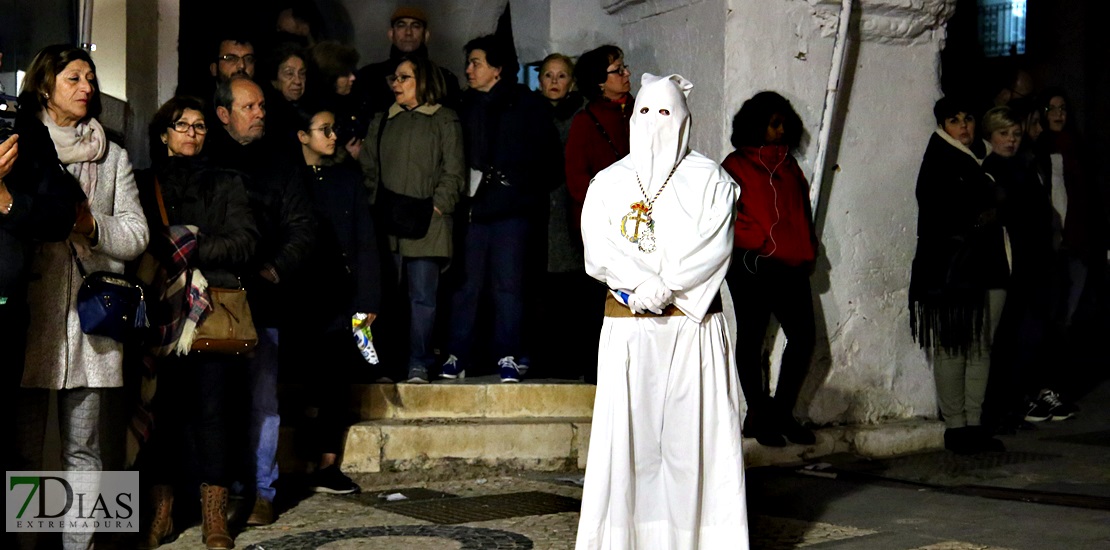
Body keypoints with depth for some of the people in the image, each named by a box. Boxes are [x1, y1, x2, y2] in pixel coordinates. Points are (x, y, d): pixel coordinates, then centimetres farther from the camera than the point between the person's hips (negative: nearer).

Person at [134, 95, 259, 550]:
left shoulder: (227, 183, 14)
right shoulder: (144, 183, 15)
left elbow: (244, 242, 1)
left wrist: (188, 247, -7)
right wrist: (177, 242, -8)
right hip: (162, 308, 1)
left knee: (213, 406, -5)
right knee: (164, 406, -3)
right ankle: (160, 513, 3)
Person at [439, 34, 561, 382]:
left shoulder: (525, 105, 4)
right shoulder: (466, 106, 15)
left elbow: (547, 157, 2)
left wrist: (528, 193, -6)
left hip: (509, 208, -3)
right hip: (472, 206, 3)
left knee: (507, 283, -1)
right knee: (467, 282, 2)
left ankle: (507, 357, 6)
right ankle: (456, 356, 7)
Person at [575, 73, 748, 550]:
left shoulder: (709, 180, 6)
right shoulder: (609, 182, 12)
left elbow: (714, 247, -5)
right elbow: (598, 251, 1)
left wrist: (662, 287, -15)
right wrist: (641, 289, -14)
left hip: (693, 321, -1)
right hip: (627, 323, 2)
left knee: (691, 424, -4)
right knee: (628, 425, -2)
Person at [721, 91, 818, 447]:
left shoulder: (788, 164, 20)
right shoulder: (736, 165, 1)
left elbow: (802, 210, 20)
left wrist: (806, 251, 7)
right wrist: (760, 242, -14)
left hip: (790, 265, 6)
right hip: (753, 264, -6)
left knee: (804, 335, 0)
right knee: (751, 338, 1)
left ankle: (782, 413, 12)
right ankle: (758, 415, 11)